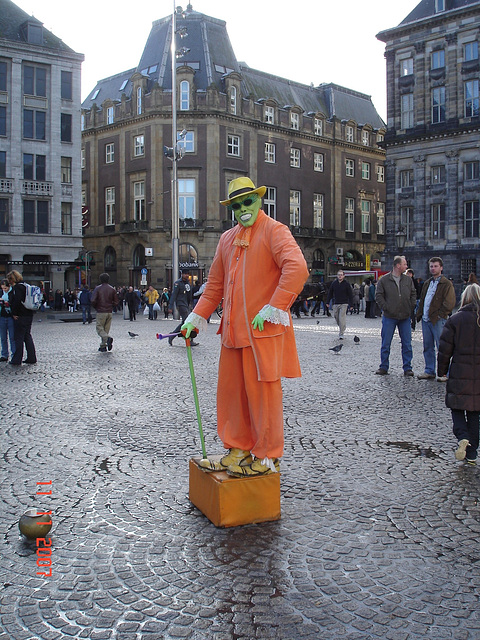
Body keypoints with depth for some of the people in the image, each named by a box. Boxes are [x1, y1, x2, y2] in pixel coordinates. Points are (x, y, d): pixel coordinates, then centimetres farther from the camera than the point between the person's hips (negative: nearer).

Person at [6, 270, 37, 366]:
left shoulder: (17, 287, -13)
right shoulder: (25, 286, 12)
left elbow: (17, 301, -23)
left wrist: (14, 313, -16)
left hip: (20, 316, -9)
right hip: (29, 315, 9)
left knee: (18, 337, -2)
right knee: (27, 336, 14)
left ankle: (16, 360, 2)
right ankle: (31, 358, 16)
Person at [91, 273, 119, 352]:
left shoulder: (97, 288, -5)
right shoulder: (112, 289, 5)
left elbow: (93, 301, -12)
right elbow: (116, 302, 4)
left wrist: (96, 308, 7)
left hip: (101, 312, -4)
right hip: (110, 312, 4)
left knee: (99, 328, 1)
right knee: (106, 329, 10)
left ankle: (108, 338, -25)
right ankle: (103, 346, 10)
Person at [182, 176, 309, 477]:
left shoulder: (274, 231, -3)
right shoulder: (227, 239, 19)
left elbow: (297, 269, -19)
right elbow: (215, 285, 24)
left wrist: (272, 309, -20)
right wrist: (196, 317, 16)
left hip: (265, 329, -7)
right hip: (233, 329, 7)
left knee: (263, 391, -1)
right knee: (232, 391, 10)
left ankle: (267, 458, 11)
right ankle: (238, 451, 24)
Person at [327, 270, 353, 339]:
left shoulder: (346, 284, -2)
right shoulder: (334, 283, 6)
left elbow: (350, 295, 0)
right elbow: (330, 293, 14)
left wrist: (351, 304, -5)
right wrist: (328, 302, 10)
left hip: (344, 304, -4)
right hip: (335, 304, 4)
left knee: (342, 319, -10)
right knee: (336, 318, 8)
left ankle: (341, 334, -5)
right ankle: (342, 328, 30)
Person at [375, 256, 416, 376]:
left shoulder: (408, 280, 8)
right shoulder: (384, 280, -2)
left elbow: (413, 294, 15)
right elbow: (379, 296, -2)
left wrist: (410, 308, 4)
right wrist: (386, 308, -9)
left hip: (405, 317, 3)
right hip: (389, 317, -3)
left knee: (407, 344, 4)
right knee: (386, 344, 4)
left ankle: (407, 368, 12)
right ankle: (384, 367, 15)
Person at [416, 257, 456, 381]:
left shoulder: (446, 284, -5)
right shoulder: (427, 283, 19)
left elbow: (449, 304, -11)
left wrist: (438, 315, -15)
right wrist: (419, 314, 11)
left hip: (438, 320, -7)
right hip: (426, 320, 7)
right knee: (427, 347, 11)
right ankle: (429, 371, 19)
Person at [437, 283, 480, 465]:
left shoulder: (455, 320, -7)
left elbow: (445, 348, -5)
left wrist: (442, 369, 7)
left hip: (460, 373, -2)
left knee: (457, 409, 10)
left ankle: (463, 437, -17)